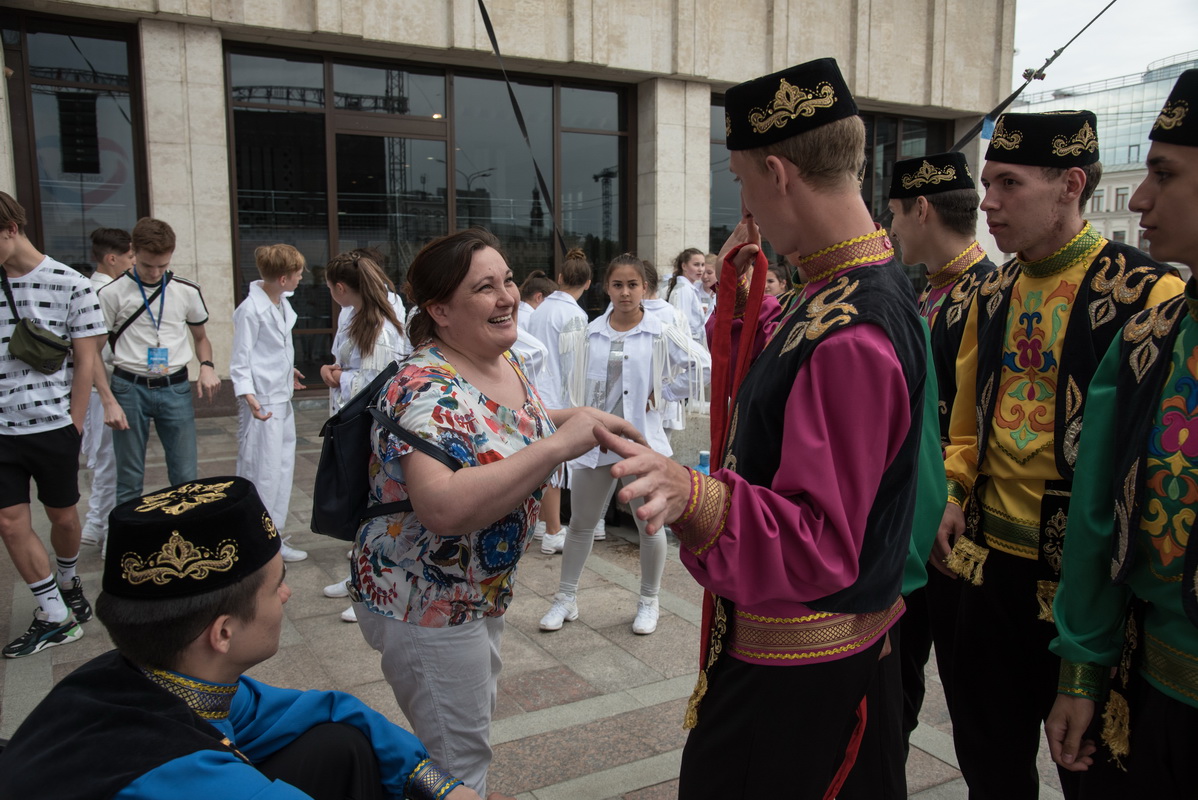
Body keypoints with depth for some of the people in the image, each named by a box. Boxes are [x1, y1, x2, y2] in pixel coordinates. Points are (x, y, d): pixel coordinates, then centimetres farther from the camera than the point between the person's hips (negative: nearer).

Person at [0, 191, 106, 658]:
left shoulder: (68, 284, -7)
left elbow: (85, 361, -5)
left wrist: (73, 427, -5)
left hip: (52, 427, -3)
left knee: (62, 516, 11)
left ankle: (67, 581, 41)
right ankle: (55, 617, 16)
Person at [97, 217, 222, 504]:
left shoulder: (187, 291, 5)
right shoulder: (113, 293, -3)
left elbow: (201, 338, 18)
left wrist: (207, 366, -3)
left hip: (176, 388, 2)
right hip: (130, 389, -1)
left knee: (186, 477, 3)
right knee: (129, 480, 6)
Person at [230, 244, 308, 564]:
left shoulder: (282, 303, 8)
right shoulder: (251, 310, -17)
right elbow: (240, 359, -16)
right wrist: (248, 395, -28)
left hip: (283, 399, 9)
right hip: (262, 402, -9)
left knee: (283, 467, 14)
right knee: (262, 472, -4)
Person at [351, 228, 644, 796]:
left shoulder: (508, 362, -2)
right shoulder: (425, 390, -29)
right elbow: (444, 509, -43)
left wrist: (576, 418, 3)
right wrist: (556, 446, -41)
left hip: (482, 589, 9)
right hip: (427, 602, -9)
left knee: (477, 714, 28)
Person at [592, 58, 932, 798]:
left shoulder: (849, 337, -31)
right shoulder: (865, 287, 1)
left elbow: (818, 541, -31)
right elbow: (793, 384, 18)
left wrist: (693, 497, -45)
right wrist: (744, 296, 11)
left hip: (799, 661, -10)